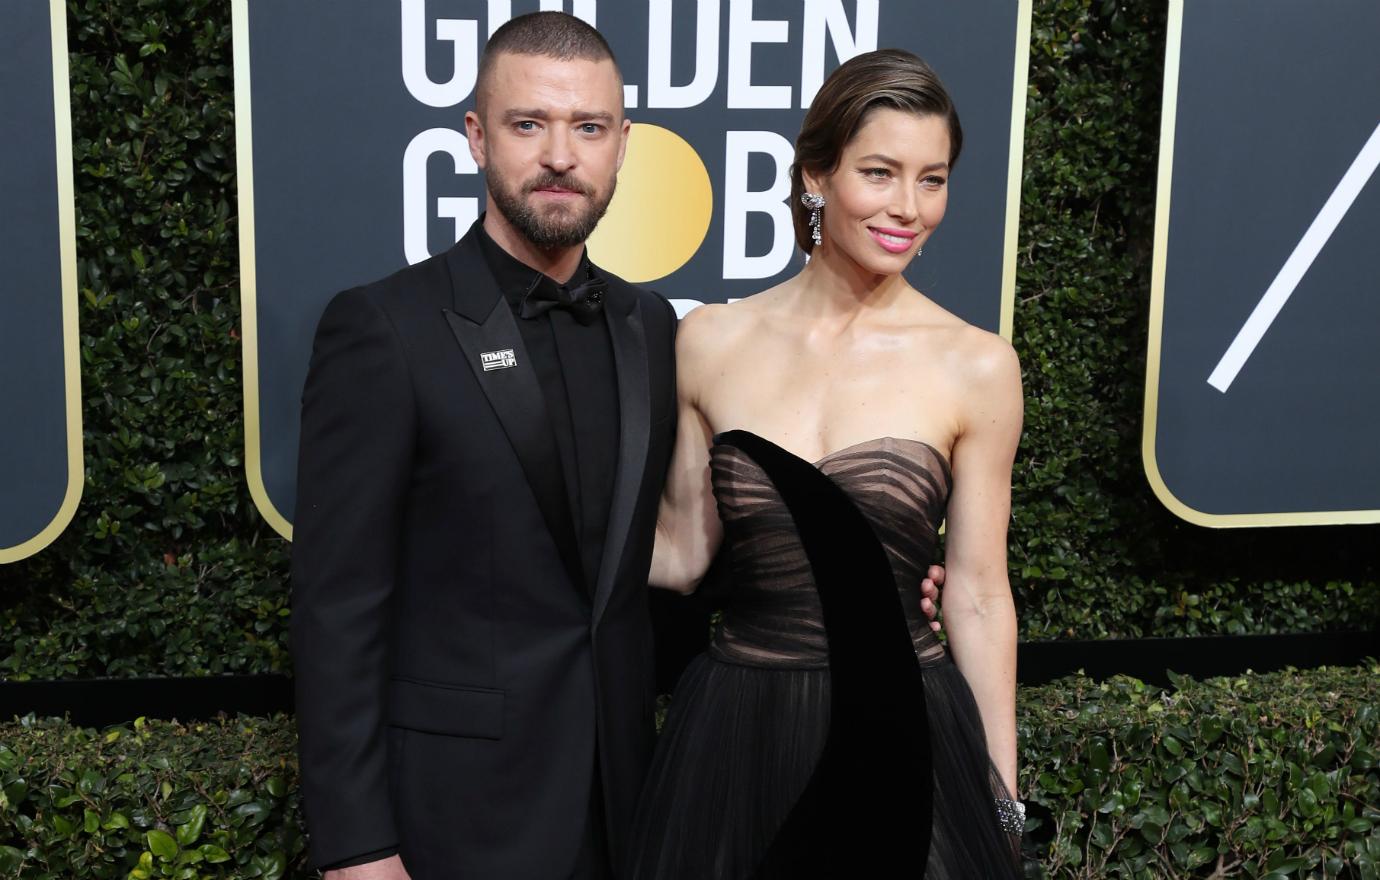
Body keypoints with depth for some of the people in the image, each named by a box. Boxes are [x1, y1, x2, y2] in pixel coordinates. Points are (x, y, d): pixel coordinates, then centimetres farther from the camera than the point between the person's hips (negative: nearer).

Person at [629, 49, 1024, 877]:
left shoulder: (975, 366, -6)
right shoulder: (712, 340, -1)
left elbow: (978, 597, -1)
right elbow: (681, 554, 5)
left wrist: (1003, 801, 3)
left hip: (898, 740, -1)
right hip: (731, 739, 2)